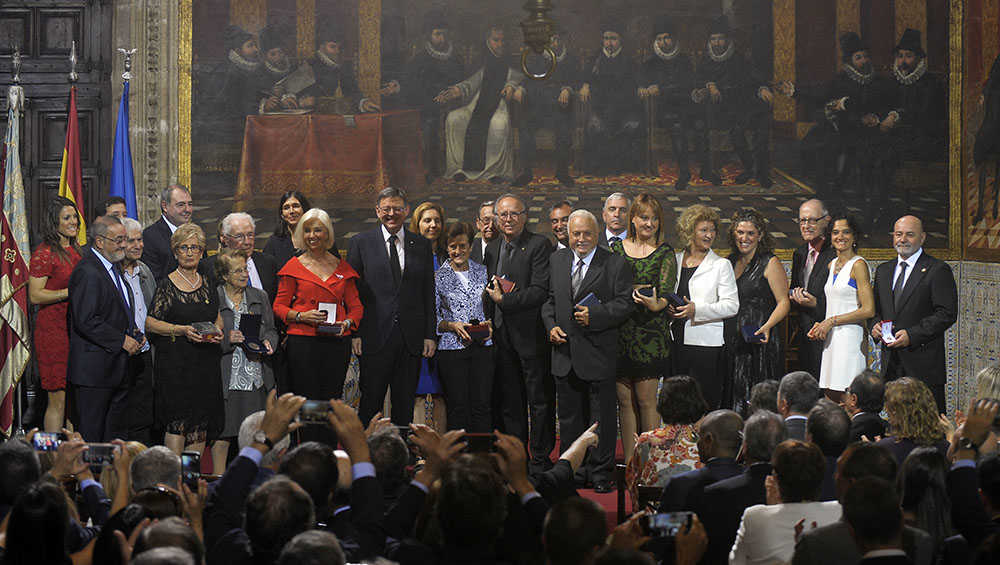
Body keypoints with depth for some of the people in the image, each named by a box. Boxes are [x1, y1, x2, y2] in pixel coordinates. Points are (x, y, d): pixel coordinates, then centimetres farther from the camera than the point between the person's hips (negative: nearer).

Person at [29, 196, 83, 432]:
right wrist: (71, 292, -18)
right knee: (58, 400, -5)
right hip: (53, 330, -7)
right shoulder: (44, 254, -9)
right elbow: (35, 296, -14)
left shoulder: (75, 251, 15)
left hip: (76, 330, 7)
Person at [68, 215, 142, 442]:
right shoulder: (87, 272, -17)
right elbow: (86, 321, -23)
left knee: (116, 432, 13)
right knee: (91, 433, -4)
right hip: (94, 370, -10)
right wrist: (121, 340, -17)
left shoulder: (114, 266, 15)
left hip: (117, 370, 10)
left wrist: (134, 334, 9)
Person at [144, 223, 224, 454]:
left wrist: (217, 331, 1)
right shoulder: (166, 285, -3)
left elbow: (217, 318, 23)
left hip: (206, 363, 5)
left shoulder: (208, 285, 13)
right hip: (175, 363, -5)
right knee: (177, 422, -11)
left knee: (201, 424, 2)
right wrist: (182, 330, -17)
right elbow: (150, 323, -6)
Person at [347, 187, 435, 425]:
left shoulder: (421, 245, 10)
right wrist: (354, 333, -6)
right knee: (370, 403, 1)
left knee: (405, 405, 5)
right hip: (375, 337, -2)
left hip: (411, 340, 2)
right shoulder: (361, 243, 4)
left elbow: (428, 293, 10)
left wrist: (430, 335, 3)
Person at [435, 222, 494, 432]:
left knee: (482, 405, -1)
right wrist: (452, 325, -14)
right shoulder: (439, 277, 2)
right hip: (452, 349, -2)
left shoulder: (482, 272, 10)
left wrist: (489, 324, -1)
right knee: (458, 407, -2)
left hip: (482, 346, 2)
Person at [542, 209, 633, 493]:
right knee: (569, 418, 11)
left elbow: (625, 304, -7)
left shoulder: (615, 264, -3)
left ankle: (600, 474, 11)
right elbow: (548, 299, 16)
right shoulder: (557, 260, 11)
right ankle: (574, 471, 21)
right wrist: (551, 325, -1)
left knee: (602, 419, 2)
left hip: (598, 353, -4)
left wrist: (595, 316, -19)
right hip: (565, 352, 4)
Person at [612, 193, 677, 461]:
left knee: (646, 399, -4)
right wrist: (634, 290, -11)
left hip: (650, 333, -3)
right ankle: (629, 462, 11)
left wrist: (656, 304, -29)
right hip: (619, 333, 3)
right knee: (624, 400, 4)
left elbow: (666, 293, -8)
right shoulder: (616, 248, 10)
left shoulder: (665, 253, 1)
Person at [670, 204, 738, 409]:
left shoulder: (721, 265, 2)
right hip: (675, 342, 3)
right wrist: (667, 306, -2)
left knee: (705, 403, -7)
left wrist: (697, 310, -18)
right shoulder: (674, 260, 12)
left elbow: (731, 305, -6)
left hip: (706, 345, -3)